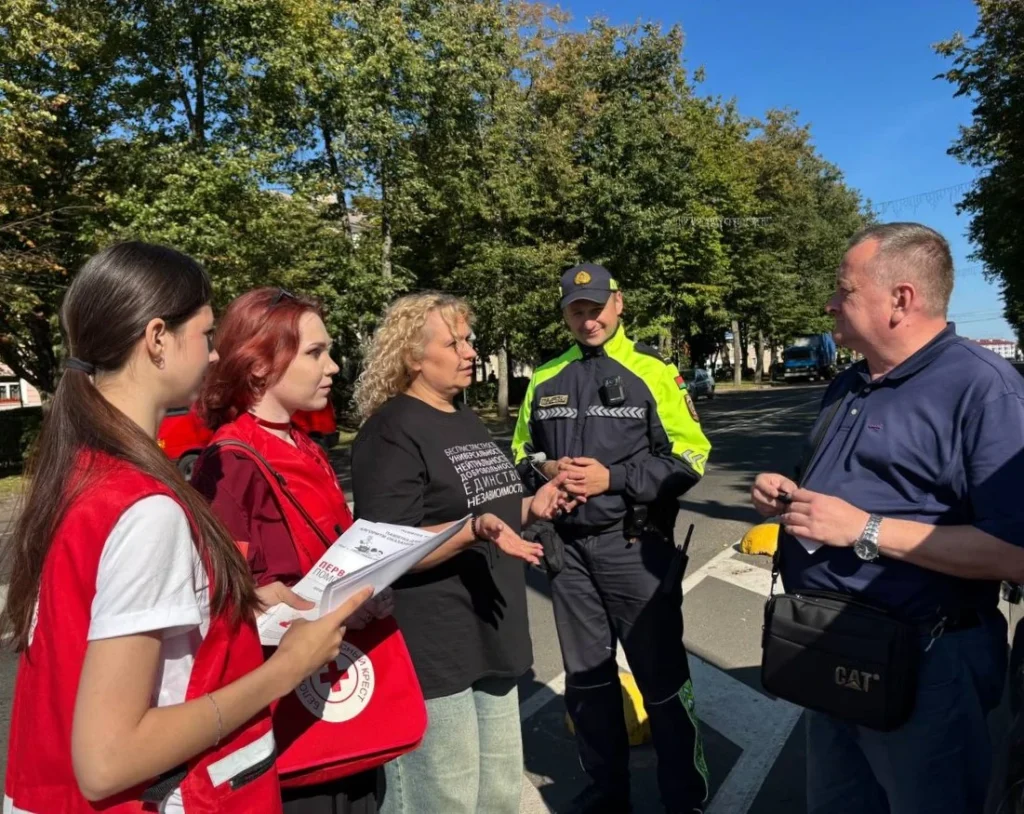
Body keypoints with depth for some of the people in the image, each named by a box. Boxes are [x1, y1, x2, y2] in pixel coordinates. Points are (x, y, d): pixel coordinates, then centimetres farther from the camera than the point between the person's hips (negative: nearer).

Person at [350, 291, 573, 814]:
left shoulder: (468, 422, 11)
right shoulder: (390, 432, -15)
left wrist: (529, 508, 4)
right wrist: (475, 528, -34)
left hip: (492, 639, 9)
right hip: (431, 652, -8)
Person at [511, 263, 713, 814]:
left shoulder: (652, 371, -5)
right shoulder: (545, 379, 8)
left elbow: (689, 457, -8)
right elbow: (522, 453, 15)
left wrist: (612, 478, -18)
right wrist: (545, 471, -7)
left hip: (635, 547, -4)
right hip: (568, 547, 5)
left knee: (662, 678, 8)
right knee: (585, 679, 18)